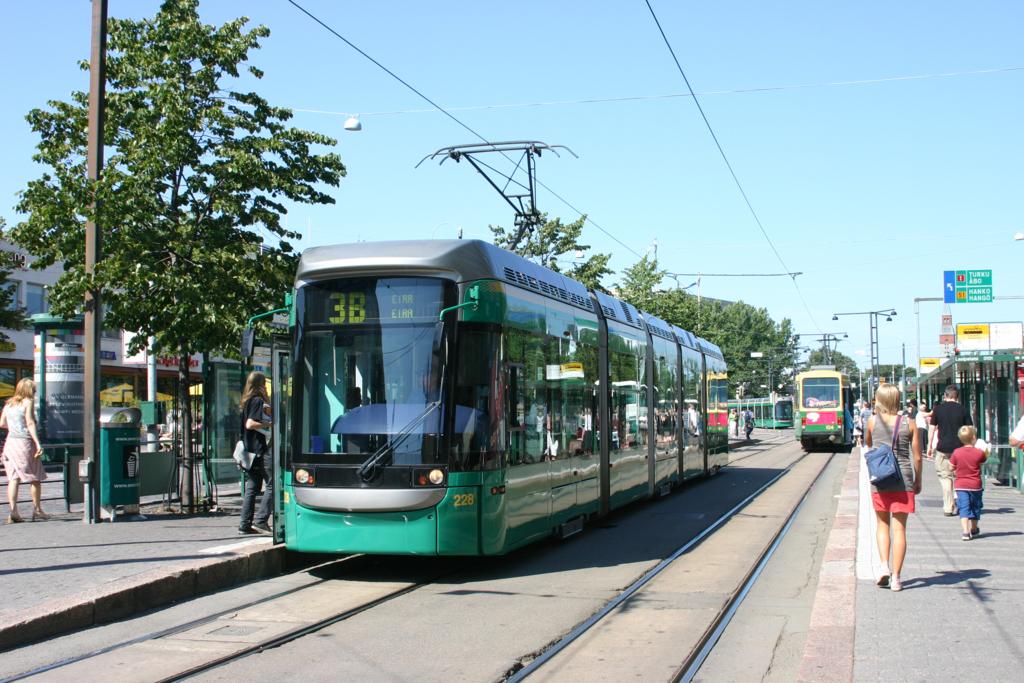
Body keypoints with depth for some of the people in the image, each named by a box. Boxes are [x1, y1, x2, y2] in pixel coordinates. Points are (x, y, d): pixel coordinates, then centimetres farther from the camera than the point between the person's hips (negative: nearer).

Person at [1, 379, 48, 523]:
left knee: (13, 478, 2)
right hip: (25, 442, -6)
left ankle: (13, 511, -8)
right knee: (35, 477, 7)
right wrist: (38, 443, -16)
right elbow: (30, 423, -13)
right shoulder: (28, 402, -4)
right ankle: (37, 509, 12)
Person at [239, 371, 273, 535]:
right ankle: (260, 521, -12)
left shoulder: (248, 401, 17)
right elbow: (250, 424, -19)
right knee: (272, 485, -7)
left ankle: (245, 524, 9)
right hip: (260, 449, -9)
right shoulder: (258, 400, -10)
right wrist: (268, 424, -12)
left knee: (252, 487, 10)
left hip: (250, 450, 9)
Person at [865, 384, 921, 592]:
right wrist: (918, 481, 13)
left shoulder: (873, 421, -1)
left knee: (883, 525, 17)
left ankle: (884, 565, -1)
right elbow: (917, 457, 2)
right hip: (904, 480, -1)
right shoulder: (908, 424, -2)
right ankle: (896, 577, 0)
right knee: (899, 528, 3)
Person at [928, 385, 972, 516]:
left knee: (945, 476, 4)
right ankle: (958, 506, 10)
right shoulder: (962, 409, 2)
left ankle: (948, 507, -1)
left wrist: (930, 446, 11)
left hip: (943, 448, -1)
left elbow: (932, 428, 3)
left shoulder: (938, 408, 1)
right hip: (960, 447, 1)